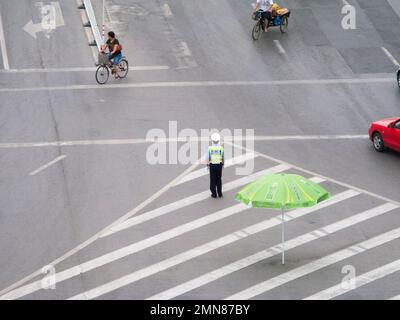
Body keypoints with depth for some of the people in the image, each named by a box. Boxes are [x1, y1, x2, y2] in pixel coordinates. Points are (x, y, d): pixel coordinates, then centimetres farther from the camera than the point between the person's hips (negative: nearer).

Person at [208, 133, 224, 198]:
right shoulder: (221, 148, -7)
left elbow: (208, 158, -6)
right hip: (219, 165, 1)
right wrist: (223, 164, 14)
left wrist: (208, 165, 6)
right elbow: (223, 157, 0)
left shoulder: (210, 148, -9)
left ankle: (214, 194, 7)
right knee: (219, 179, 12)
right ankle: (219, 193, 15)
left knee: (213, 180, 6)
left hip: (212, 165, -1)